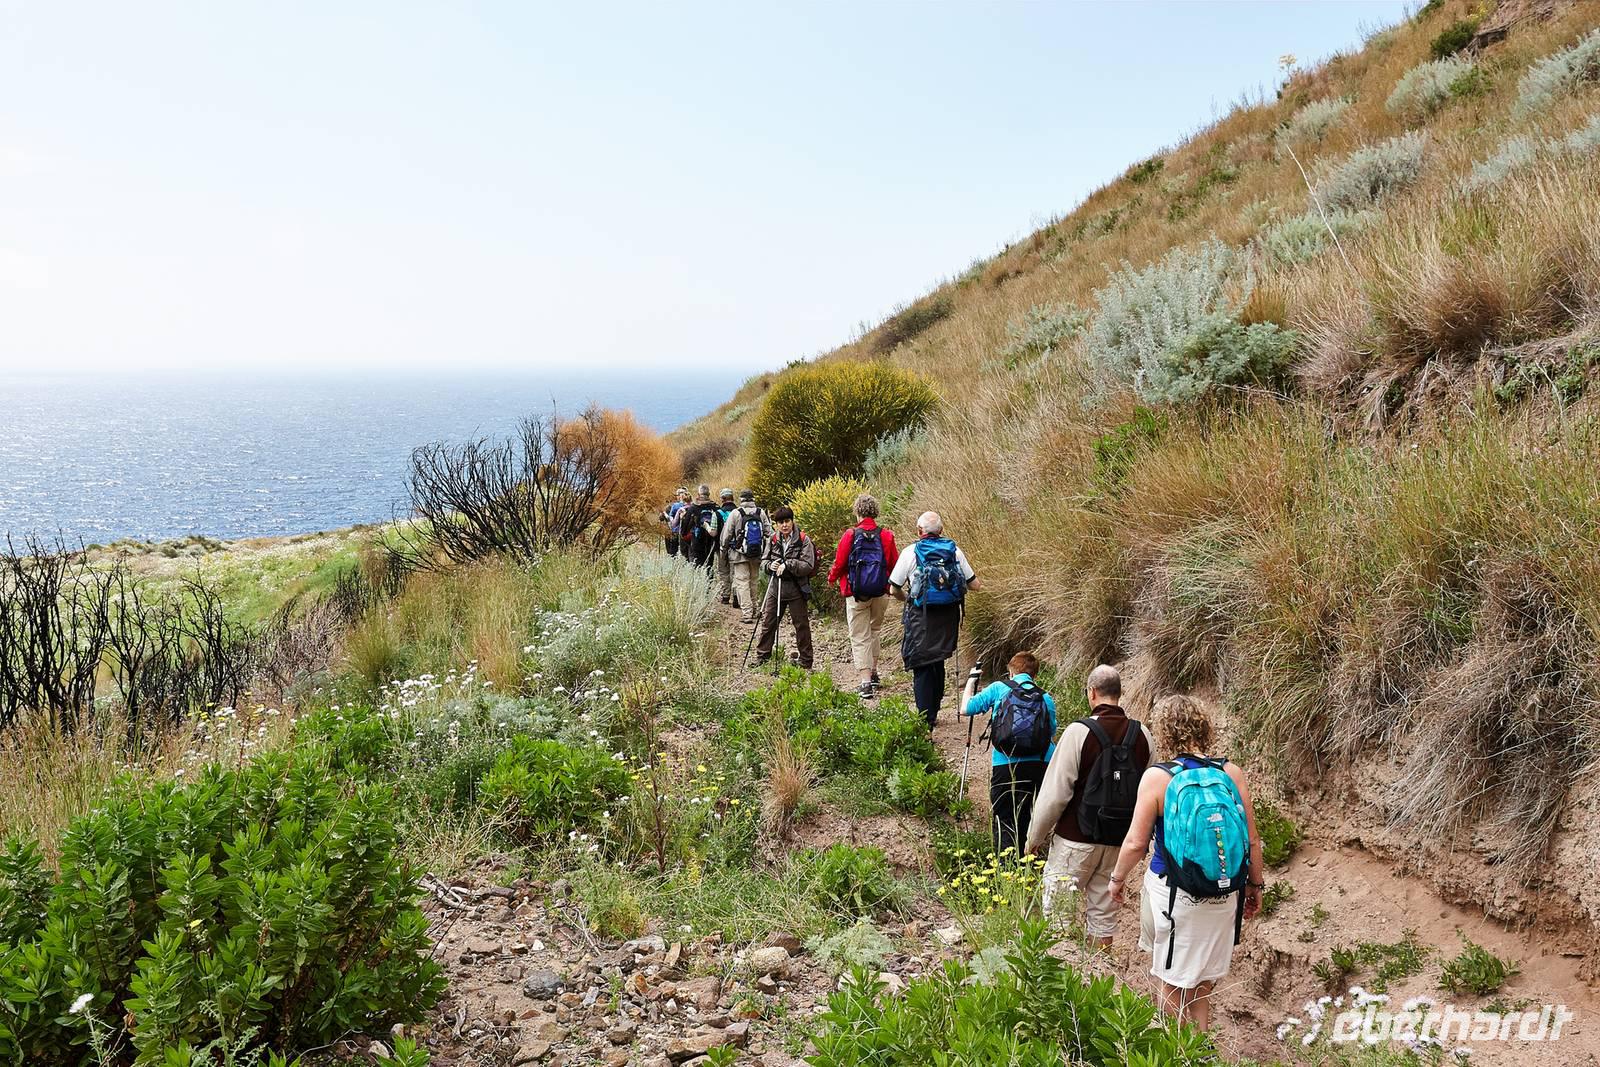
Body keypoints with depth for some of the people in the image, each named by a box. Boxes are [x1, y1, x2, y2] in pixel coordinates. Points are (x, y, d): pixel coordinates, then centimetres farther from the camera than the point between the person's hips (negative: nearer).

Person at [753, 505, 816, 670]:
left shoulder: (803, 540, -8)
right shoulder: (773, 540, 7)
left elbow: (808, 565, -14)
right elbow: (763, 561, 11)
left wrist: (787, 565, -22)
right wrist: (770, 565, -11)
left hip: (796, 589, -5)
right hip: (775, 588, 5)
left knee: (801, 625, 3)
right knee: (768, 623, 10)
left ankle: (805, 661, 13)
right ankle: (762, 656, 23)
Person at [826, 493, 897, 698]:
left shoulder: (850, 535, -11)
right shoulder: (886, 535, -4)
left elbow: (839, 564, -5)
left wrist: (832, 578, 16)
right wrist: (891, 582, 25)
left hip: (856, 594, -3)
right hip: (881, 593, 3)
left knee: (860, 637, 2)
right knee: (875, 630, 24)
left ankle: (865, 682, -5)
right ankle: (873, 672, 31)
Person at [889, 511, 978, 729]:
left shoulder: (910, 553, -7)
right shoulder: (954, 551, 1)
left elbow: (894, 590, -4)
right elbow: (974, 584, 5)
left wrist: (907, 598, 17)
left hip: (921, 616, -4)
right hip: (948, 616, 4)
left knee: (922, 668, 3)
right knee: (938, 662, 20)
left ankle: (926, 720, -1)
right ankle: (933, 711, 29)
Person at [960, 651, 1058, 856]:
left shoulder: (998, 688, 4)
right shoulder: (1046, 698, 11)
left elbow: (966, 708, 8)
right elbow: (1051, 734, 17)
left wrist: (971, 680, 22)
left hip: (1006, 765, -3)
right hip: (1039, 767, 3)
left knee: (1004, 823, 2)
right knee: (1024, 821, 17)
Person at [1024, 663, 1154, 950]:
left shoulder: (1079, 731, -15)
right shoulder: (1142, 734, 0)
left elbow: (1055, 792, -14)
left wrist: (1035, 836, -3)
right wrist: (1134, 834, 18)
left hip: (1076, 839, -5)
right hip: (1119, 841, 5)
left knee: (1057, 907, 7)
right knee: (1104, 909, 17)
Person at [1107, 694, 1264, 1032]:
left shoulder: (1157, 777, -13)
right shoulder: (1232, 773, -5)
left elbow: (1136, 843, -9)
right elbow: (1252, 841, 1)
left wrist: (1117, 879, 8)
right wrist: (1255, 885, 16)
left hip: (1173, 894, -3)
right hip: (1225, 896, 4)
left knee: (1173, 983, 12)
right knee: (1203, 984, 18)